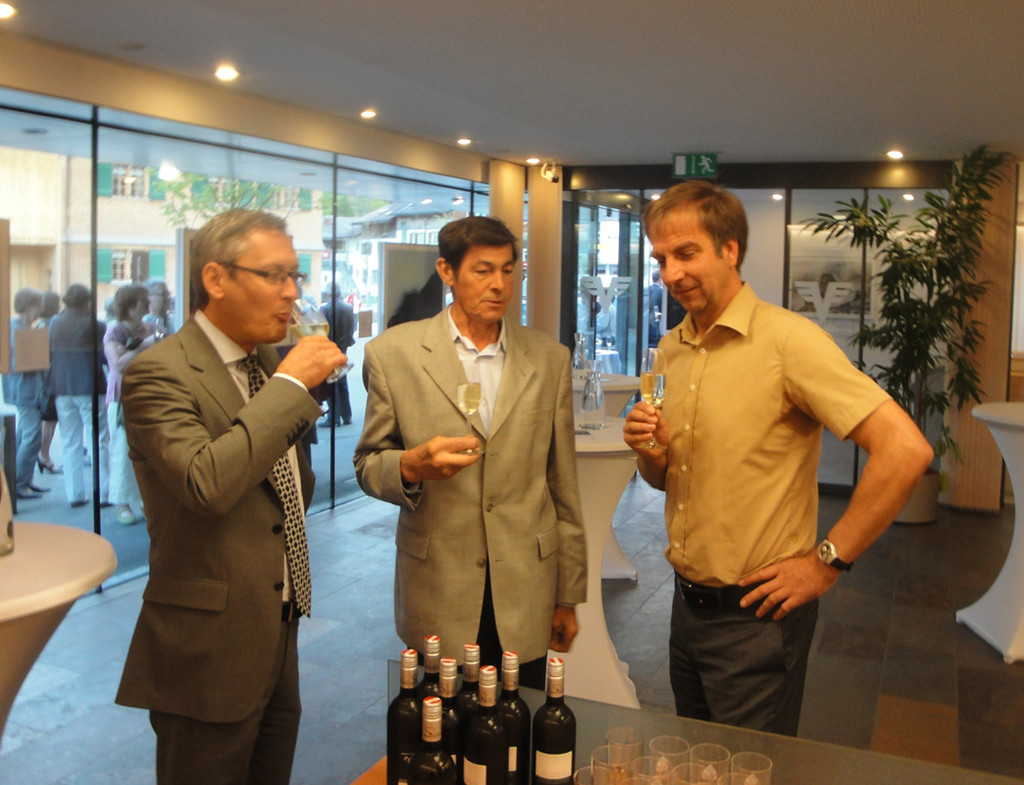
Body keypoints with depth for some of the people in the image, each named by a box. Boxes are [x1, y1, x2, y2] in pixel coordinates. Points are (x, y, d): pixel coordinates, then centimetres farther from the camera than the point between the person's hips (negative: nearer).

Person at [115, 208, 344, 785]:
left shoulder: (271, 362, 9)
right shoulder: (157, 373, -16)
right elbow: (207, 483, -32)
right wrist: (291, 383, -26)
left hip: (279, 639, 8)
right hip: (211, 649, -7)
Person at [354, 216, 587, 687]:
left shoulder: (549, 359, 5)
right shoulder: (393, 353, -1)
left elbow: (563, 485, 8)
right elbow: (367, 466, 4)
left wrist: (568, 596, 9)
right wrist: (412, 465, -19)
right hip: (438, 599, -1)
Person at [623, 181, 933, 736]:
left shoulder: (788, 340, -17)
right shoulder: (670, 349, 6)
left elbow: (905, 450, -24)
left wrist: (828, 561, -18)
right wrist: (650, 453, -7)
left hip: (756, 619, -7)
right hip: (687, 603, 7)